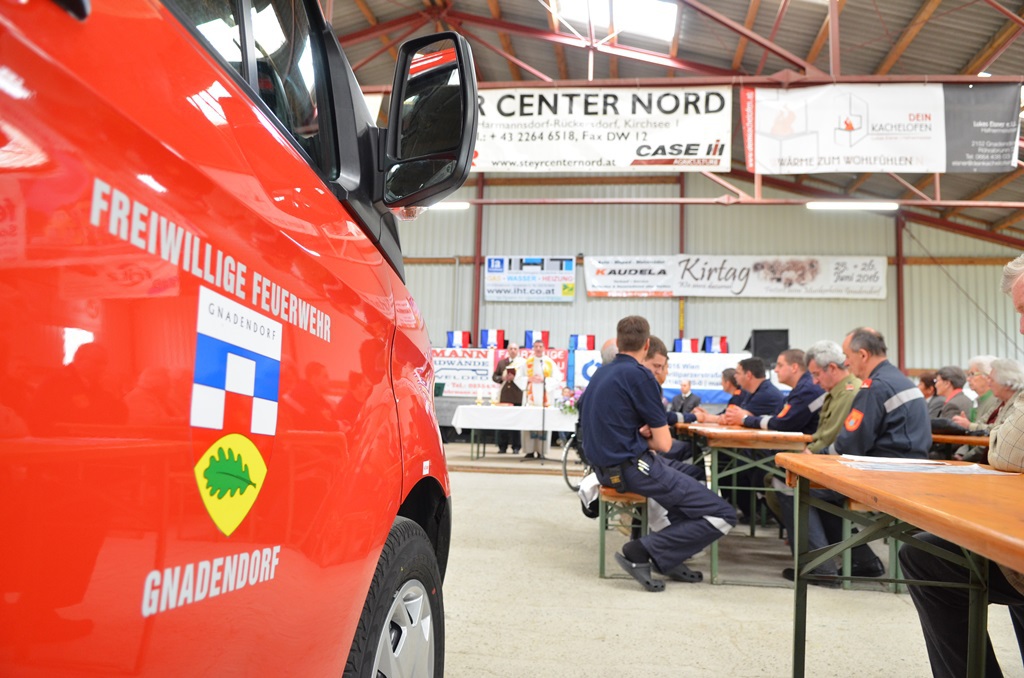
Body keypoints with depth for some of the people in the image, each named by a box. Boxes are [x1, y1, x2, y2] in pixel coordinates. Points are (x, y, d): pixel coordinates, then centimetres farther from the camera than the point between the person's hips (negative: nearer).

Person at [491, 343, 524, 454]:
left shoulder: (523, 362, 3)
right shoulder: (501, 362, 15)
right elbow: (494, 376, 12)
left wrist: (515, 378, -16)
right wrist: (502, 378, -7)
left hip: (517, 397, -3)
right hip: (504, 396, 3)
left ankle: (516, 447, 6)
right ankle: (502, 447, 8)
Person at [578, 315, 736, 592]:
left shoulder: (600, 373, 10)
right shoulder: (639, 375, -14)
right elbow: (664, 444, -13)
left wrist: (640, 434, 6)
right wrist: (648, 439, 9)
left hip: (606, 467, 9)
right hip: (632, 467, -9)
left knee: (689, 480, 29)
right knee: (724, 515, -5)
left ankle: (669, 559, 16)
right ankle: (642, 552, -11)